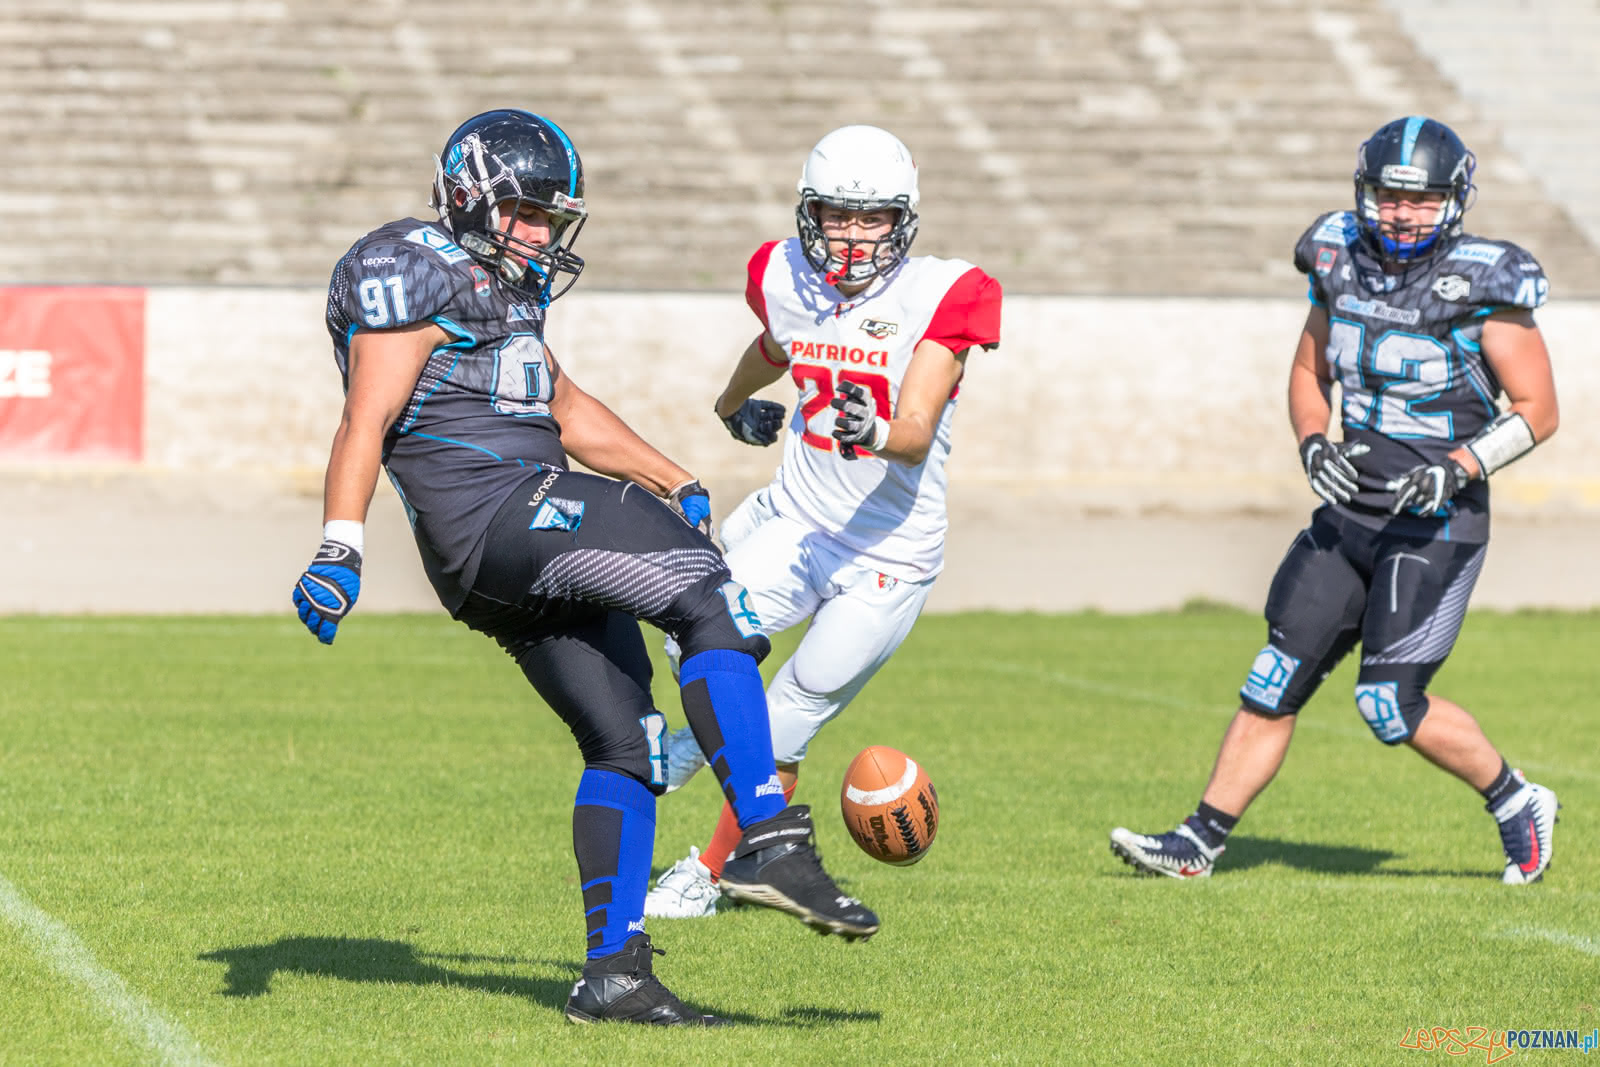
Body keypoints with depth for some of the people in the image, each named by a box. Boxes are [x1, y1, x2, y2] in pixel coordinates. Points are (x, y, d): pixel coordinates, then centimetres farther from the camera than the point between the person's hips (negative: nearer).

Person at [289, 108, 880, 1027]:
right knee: (710, 601, -19)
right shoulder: (413, 274, -5)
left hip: (535, 521, 10)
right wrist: (341, 548, -26)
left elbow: (566, 409, 34)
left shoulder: (506, 289, 24)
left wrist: (675, 485, 32)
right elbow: (368, 419, -15)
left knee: (624, 743, 6)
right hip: (493, 520, -10)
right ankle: (771, 841, -27)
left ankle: (615, 971, 8)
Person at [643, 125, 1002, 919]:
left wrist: (872, 432, -47)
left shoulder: (936, 297, -16)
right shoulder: (787, 281, -1)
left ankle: (711, 873, 21)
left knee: (783, 725, 1)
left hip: (888, 555, -4)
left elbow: (916, 435, -24)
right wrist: (734, 402, 44)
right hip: (796, 520, 4)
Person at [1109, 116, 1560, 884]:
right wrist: (1314, 445, -3)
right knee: (1277, 681, 4)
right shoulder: (1343, 265, 3)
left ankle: (1517, 804, 11)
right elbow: (1308, 373, 17)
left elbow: (1538, 410, -9)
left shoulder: (1482, 287, -13)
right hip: (1352, 512, 6)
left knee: (1391, 705, -11)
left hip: (1437, 524, -6)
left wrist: (1455, 471, -21)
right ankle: (1199, 842, 9)